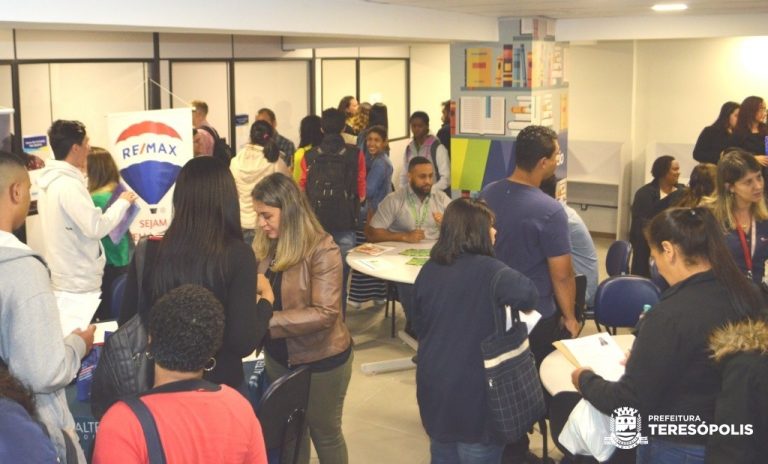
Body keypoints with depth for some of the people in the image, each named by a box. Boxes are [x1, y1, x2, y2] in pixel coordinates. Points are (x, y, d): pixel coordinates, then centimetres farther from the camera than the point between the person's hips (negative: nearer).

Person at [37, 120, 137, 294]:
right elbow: (96, 228, -23)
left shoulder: (51, 181, 10)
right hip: (79, 283, -9)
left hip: (61, 278, 9)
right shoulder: (69, 185, -20)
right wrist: (122, 202, -10)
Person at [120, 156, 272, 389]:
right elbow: (243, 343, -19)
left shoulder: (147, 252, -9)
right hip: (219, 382, -2)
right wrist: (266, 302, -2)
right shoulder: (237, 255, -17)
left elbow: (127, 324, 0)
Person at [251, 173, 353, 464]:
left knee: (324, 433, 14)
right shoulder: (265, 246, -4)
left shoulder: (322, 250, -22)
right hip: (278, 356, 6)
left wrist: (266, 320, -31)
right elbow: (256, 290, 4)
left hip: (320, 360, -6)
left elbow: (325, 313, -27)